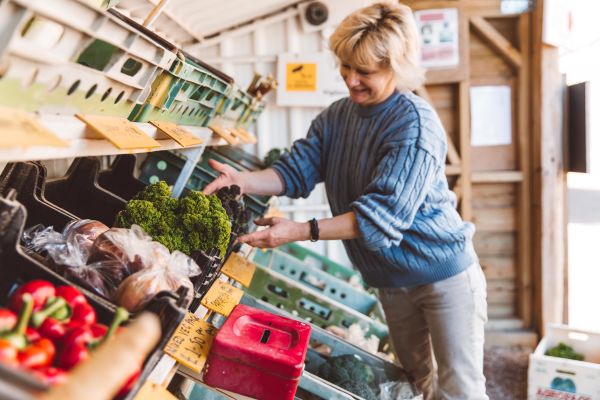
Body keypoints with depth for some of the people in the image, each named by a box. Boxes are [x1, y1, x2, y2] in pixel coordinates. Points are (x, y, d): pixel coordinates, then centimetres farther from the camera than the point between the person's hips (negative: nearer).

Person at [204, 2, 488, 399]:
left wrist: (301, 231, -35)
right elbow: (297, 170, -5)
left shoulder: (415, 124, -24)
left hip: (444, 273, -7)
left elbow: (382, 214, -30)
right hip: (391, 279, 7)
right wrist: (244, 180, -24)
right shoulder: (337, 116, 0)